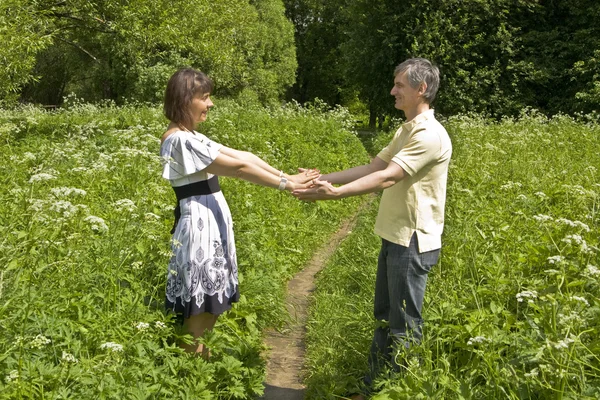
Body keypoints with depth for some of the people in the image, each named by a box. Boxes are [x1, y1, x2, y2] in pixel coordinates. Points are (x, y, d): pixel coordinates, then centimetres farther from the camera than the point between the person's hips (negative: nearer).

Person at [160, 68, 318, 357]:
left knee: (209, 306, 16)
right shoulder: (181, 139, -18)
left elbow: (242, 156, 8)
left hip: (209, 225, 10)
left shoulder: (190, 137, 13)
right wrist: (285, 184, -12)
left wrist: (287, 176, 3)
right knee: (199, 310, 0)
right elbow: (239, 167, -17)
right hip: (199, 227, -10)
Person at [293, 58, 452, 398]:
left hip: (413, 243, -10)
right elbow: (372, 167, 11)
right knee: (384, 317, 19)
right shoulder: (407, 130, 14)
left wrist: (334, 194, -31)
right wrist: (324, 178, 3)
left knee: (405, 325, 2)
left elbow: (387, 178, -26)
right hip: (395, 237, 10)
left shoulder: (430, 135, -18)